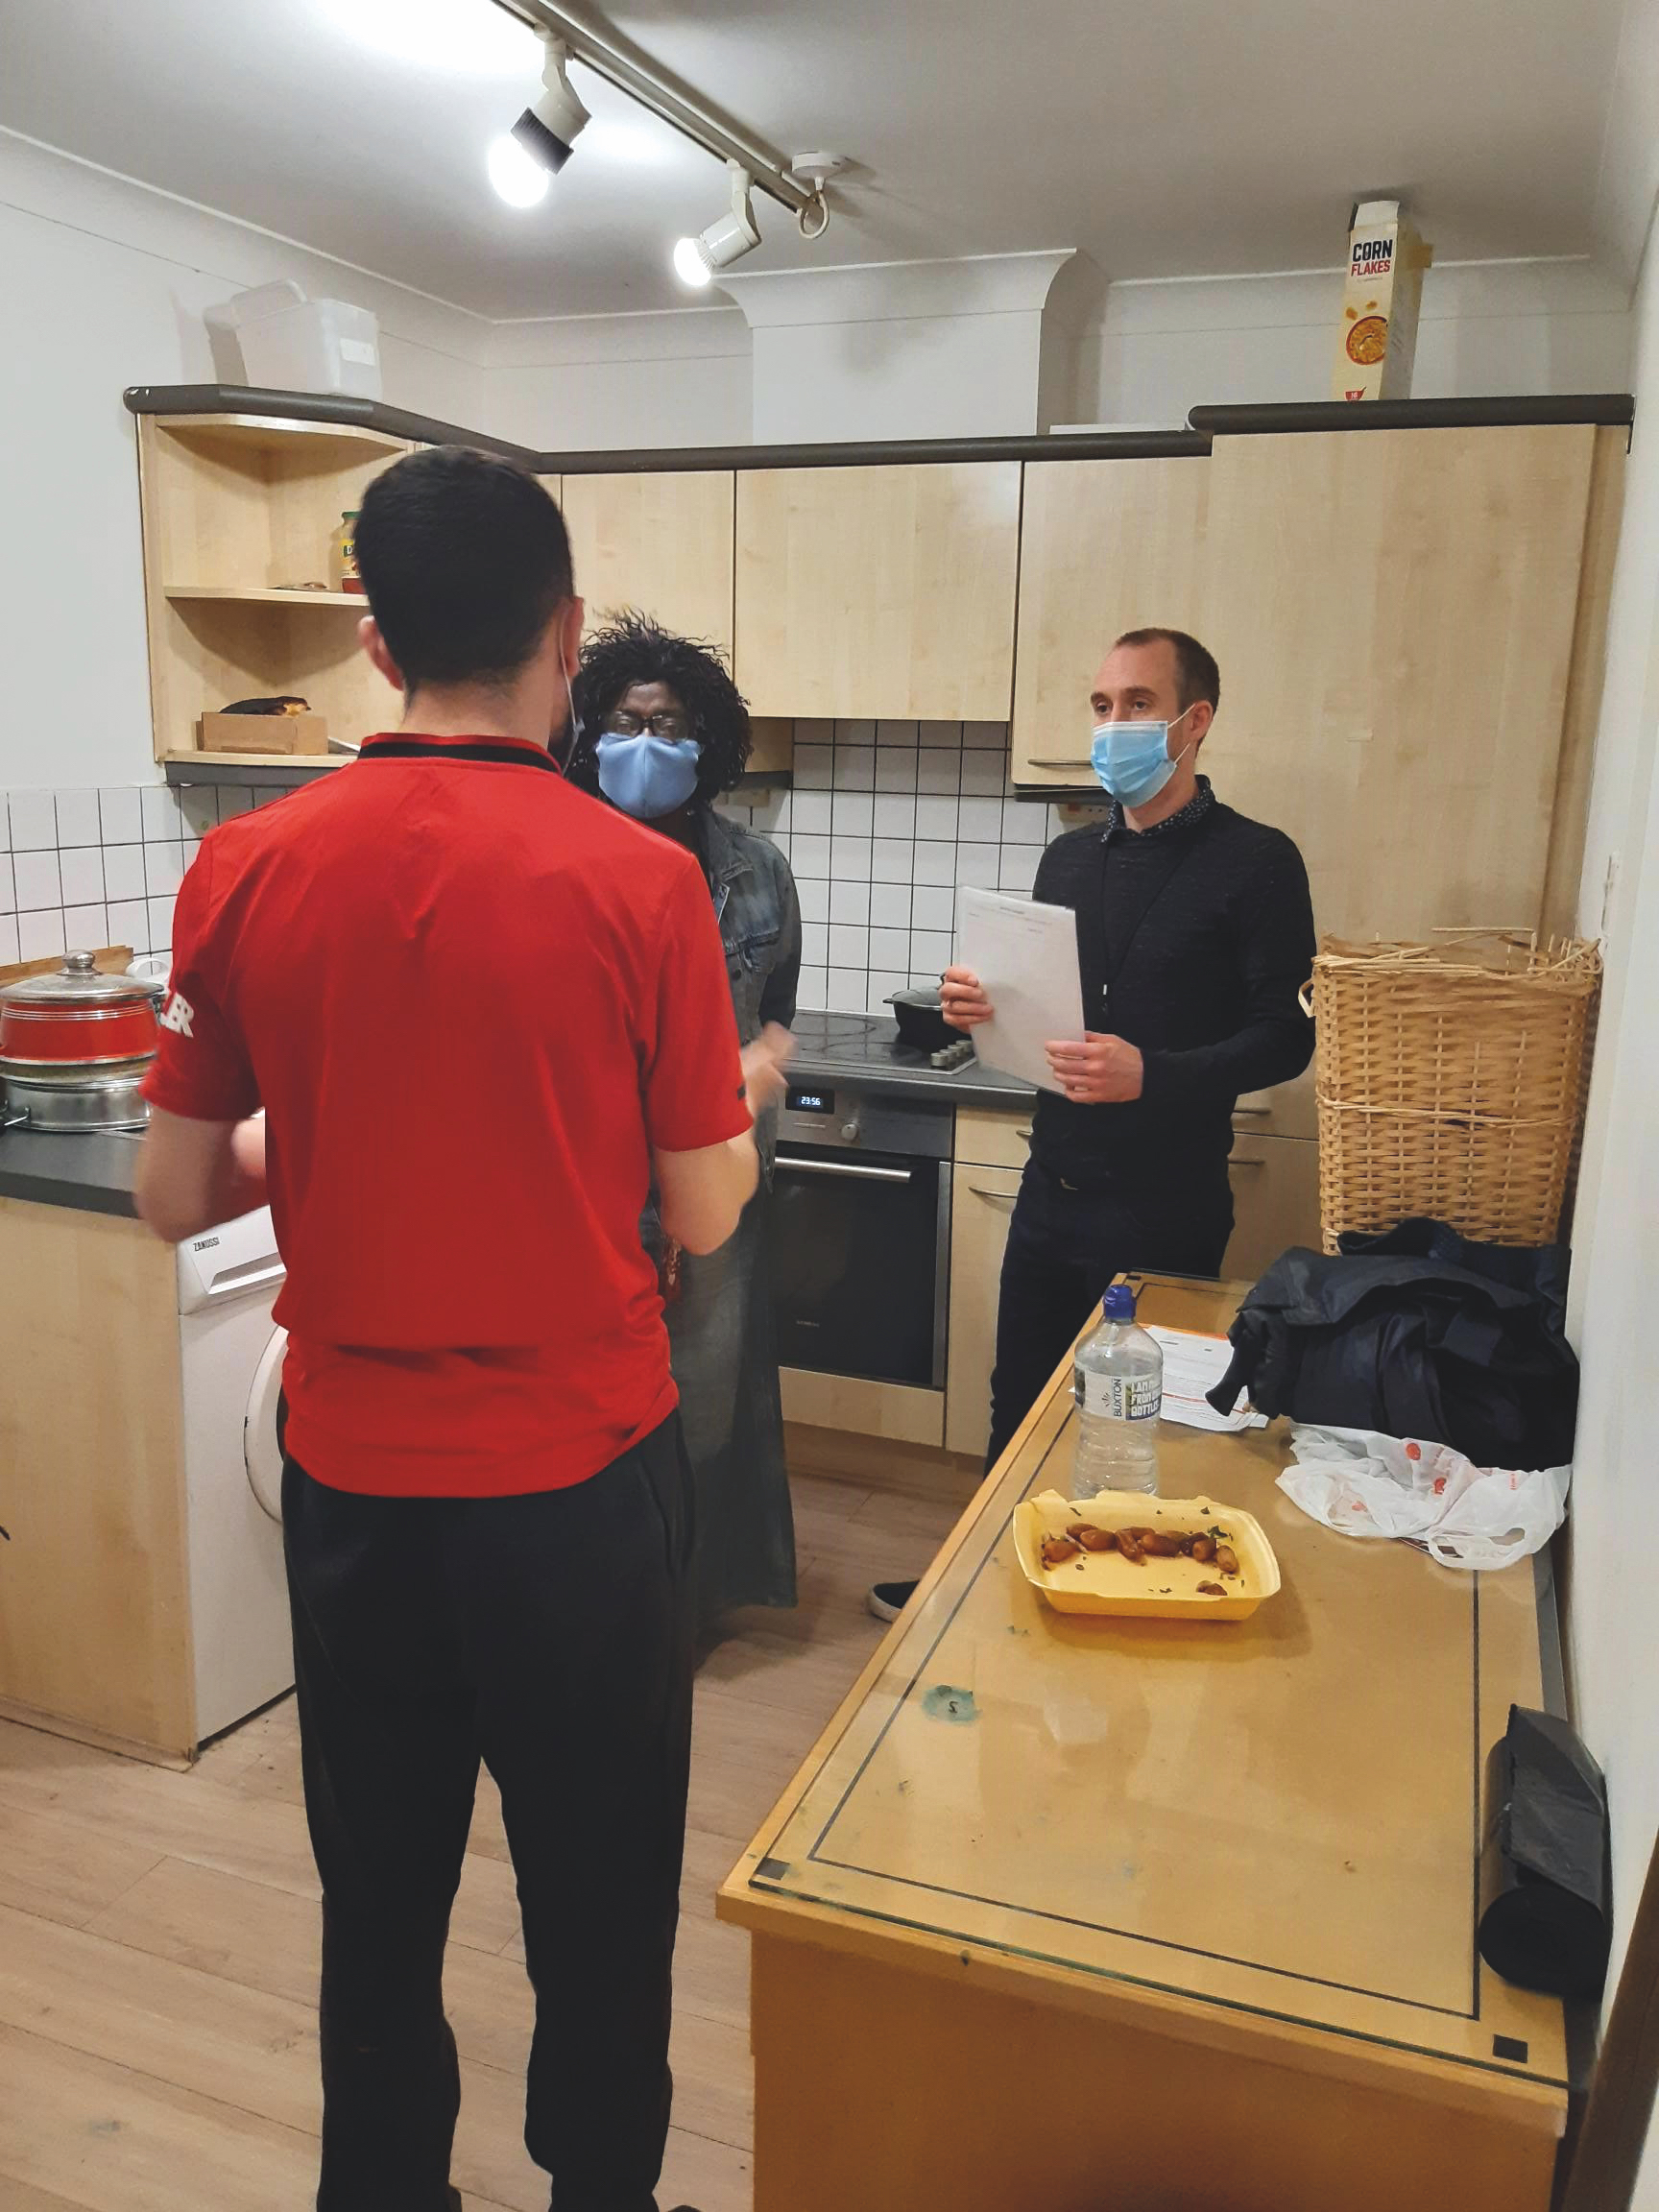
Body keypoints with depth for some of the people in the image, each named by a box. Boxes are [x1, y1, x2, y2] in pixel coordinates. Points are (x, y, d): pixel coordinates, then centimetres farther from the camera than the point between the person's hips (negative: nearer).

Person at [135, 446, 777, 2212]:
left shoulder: (245, 870, -6)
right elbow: (700, 1217, -7)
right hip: (583, 1479, -2)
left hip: (351, 1476, 3)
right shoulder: (635, 881, -14)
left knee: (378, 1900, 22)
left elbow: (174, 1196, 1)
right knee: (599, 1907, 18)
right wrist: (742, 1099, 13)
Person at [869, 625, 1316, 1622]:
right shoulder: (1071, 857, 10)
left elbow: (1285, 1037, -13)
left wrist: (1152, 1075, -27)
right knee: (1020, 1406, 18)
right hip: (1054, 1188, 6)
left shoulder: (1256, 861, -9)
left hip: (1164, 1205, -6)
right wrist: (982, 1006, -6)